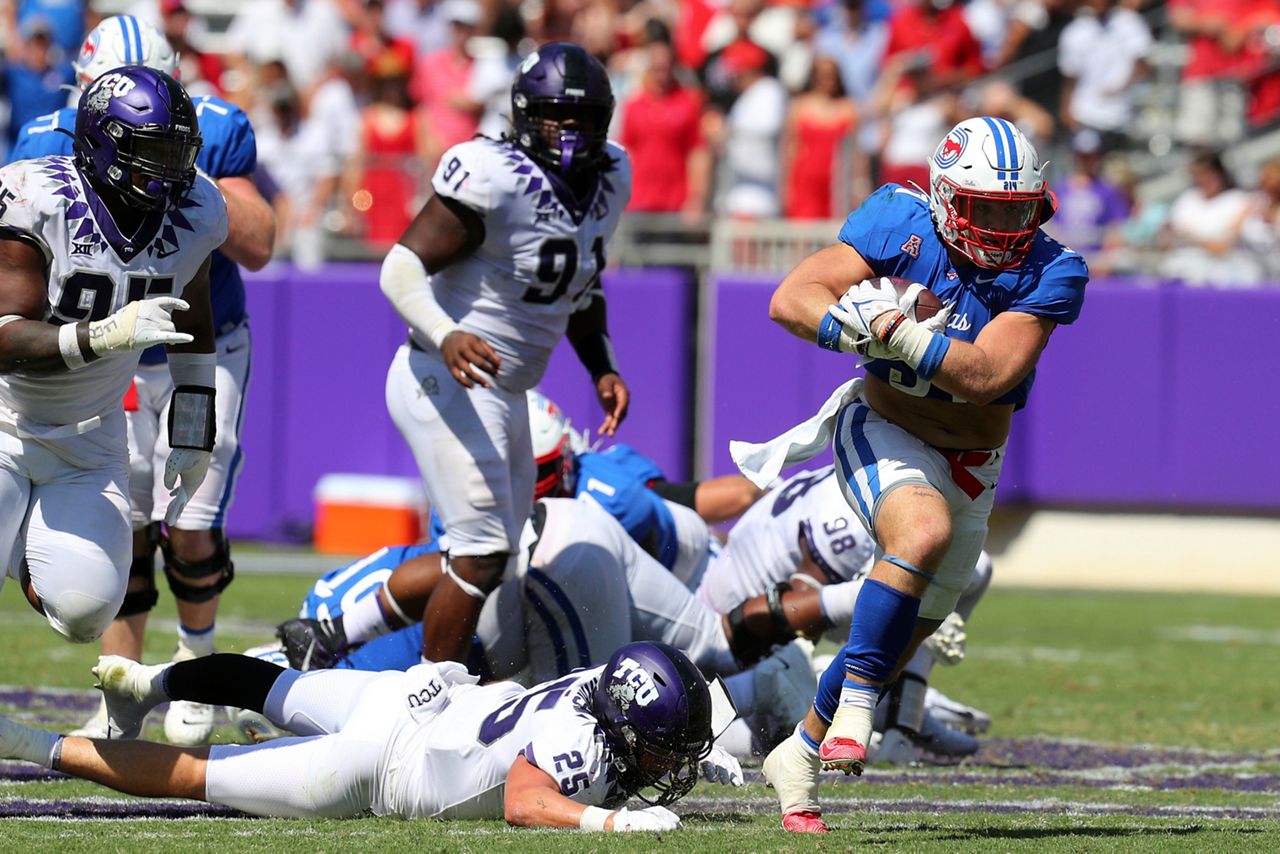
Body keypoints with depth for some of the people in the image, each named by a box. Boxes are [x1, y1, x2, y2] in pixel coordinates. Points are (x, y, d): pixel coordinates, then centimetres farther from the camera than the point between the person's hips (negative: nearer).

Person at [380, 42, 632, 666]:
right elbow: (404, 266, -22)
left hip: (504, 396, 9)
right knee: (482, 555, -13)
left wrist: (603, 368, 9)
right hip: (446, 383, -9)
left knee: (488, 555, 16)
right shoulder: (497, 179, -20)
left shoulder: (608, 179, 6)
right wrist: (445, 336, -38)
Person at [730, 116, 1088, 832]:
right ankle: (856, 702, -27)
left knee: (906, 632, 14)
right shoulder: (902, 223, -15)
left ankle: (801, 754, 34)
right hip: (885, 432, -4)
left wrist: (894, 328, -36)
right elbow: (792, 300, -18)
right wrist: (856, 326, -37)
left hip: (970, 465, 4)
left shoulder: (1048, 275, -16)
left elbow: (988, 376, -28)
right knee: (924, 531, -35)